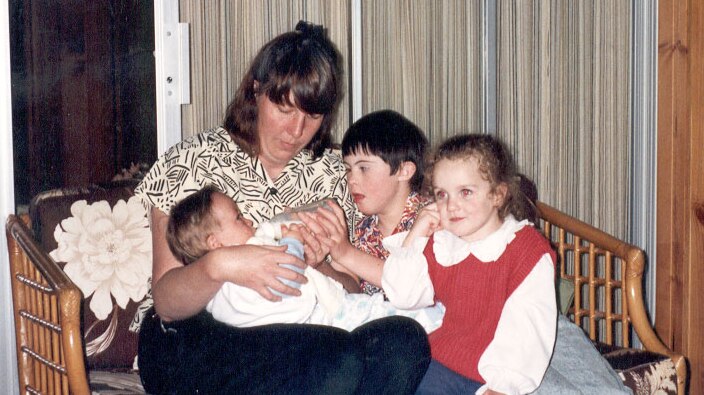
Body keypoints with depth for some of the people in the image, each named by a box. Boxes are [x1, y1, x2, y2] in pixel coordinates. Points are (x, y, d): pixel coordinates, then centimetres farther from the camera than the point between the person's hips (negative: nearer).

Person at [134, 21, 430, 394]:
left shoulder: (329, 172, 9)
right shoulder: (191, 161, -3)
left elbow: (350, 289, 11)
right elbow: (165, 304, -8)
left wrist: (317, 266, -12)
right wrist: (217, 265, -30)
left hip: (295, 336, 5)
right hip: (194, 342, -5)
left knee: (405, 339, -25)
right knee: (340, 362, -32)